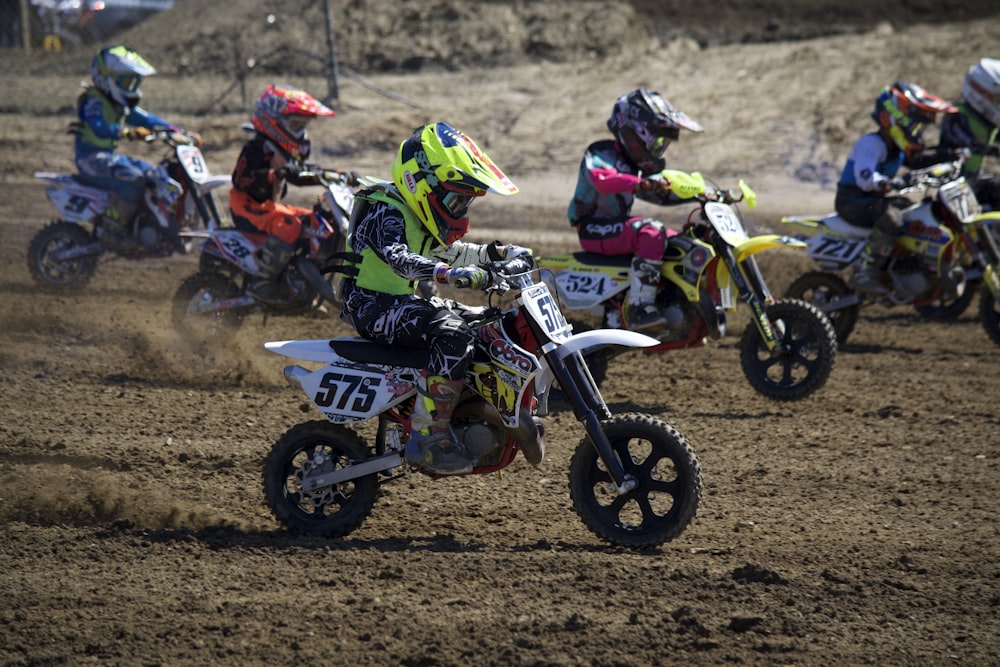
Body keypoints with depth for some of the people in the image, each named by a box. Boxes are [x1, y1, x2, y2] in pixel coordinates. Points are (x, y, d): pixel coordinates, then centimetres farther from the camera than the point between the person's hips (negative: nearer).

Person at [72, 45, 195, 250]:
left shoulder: (122, 105, 15)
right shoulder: (93, 102, -15)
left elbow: (146, 120, 16)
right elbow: (100, 128, -34)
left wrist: (182, 133, 8)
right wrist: (128, 132, -50)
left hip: (109, 155, 10)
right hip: (91, 158, -10)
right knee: (132, 179, -29)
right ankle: (112, 232, -27)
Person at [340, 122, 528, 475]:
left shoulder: (416, 214, 15)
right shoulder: (385, 212, -17)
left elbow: (449, 251, 28)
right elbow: (398, 258, -36)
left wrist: (497, 253, 14)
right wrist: (450, 273, -49)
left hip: (406, 300, 10)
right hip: (374, 305, -10)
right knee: (452, 333, -32)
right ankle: (427, 438, -33)